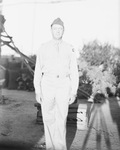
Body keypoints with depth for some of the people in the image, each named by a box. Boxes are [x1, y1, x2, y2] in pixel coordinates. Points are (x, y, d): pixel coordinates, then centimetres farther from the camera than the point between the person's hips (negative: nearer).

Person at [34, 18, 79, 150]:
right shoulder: (43, 48, 4)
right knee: (49, 119, 4)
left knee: (61, 119, -3)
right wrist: (37, 91, -3)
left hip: (63, 86, 0)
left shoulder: (69, 49, 5)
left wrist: (74, 93, -3)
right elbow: (38, 70, 2)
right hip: (47, 85, 0)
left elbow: (74, 72, 3)